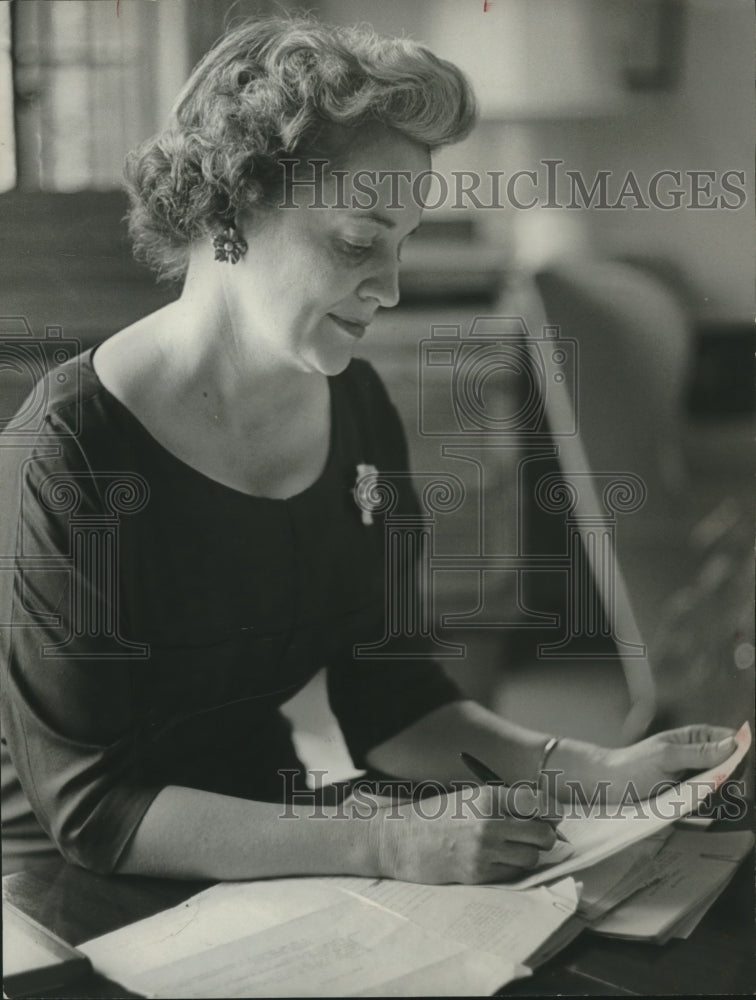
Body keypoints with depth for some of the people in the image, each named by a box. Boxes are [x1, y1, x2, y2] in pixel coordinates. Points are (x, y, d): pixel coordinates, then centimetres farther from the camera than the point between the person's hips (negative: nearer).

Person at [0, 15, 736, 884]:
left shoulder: (355, 407, 1)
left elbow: (388, 700, 5)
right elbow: (90, 807, -22)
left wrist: (596, 771, -10)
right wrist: (386, 845, -30)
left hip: (264, 849, 6)